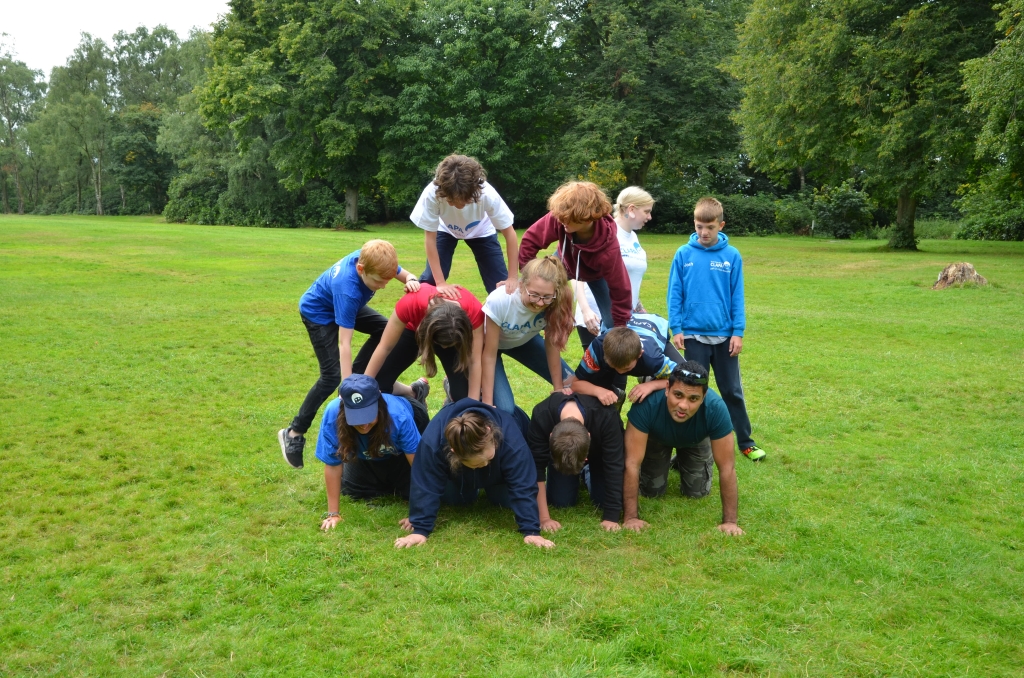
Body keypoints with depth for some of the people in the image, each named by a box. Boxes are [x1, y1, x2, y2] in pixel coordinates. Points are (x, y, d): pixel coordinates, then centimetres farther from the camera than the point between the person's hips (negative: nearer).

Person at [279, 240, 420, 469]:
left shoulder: (372, 260, -26)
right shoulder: (348, 290, -43)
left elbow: (407, 276, -10)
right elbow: (344, 344, -42)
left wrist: (411, 281, -36)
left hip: (339, 304, 8)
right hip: (318, 312, -8)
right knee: (332, 375, -16)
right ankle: (294, 433, -8)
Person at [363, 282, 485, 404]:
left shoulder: (473, 310, -41)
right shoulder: (410, 304, -42)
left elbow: (475, 361, -31)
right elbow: (385, 347, -29)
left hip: (455, 334, 0)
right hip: (414, 329, 0)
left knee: (463, 396, -17)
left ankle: (452, 389, 19)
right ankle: (412, 394, 22)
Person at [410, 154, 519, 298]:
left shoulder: (487, 194, -39)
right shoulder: (432, 193, -40)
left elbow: (509, 233, -26)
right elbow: (430, 238, -28)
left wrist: (513, 278, -29)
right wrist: (441, 283, -32)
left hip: (481, 231, 0)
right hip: (446, 230, 0)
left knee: (501, 287, -9)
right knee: (429, 282, -12)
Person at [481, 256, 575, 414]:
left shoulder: (554, 304, -31)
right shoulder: (499, 301, -40)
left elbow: (551, 346, -15)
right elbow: (489, 355, -29)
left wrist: (559, 389, -9)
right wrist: (487, 403, -24)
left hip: (523, 341, 4)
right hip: (490, 343, -4)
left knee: (569, 384, -7)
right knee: (504, 409, -17)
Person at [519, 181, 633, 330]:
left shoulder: (607, 250, -47)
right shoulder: (559, 218, -42)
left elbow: (620, 290, -34)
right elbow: (531, 239, -25)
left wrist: (620, 326, -27)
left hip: (597, 274, -2)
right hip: (565, 262, 2)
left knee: (612, 324, -6)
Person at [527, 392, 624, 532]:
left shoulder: (606, 418, -43)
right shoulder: (541, 417, -42)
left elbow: (614, 467, -35)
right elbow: (536, 468, -34)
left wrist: (611, 517, -36)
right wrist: (544, 518, -35)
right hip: (558, 450, 1)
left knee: (604, 500, -10)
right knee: (560, 501, -10)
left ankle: (589, 474, 21)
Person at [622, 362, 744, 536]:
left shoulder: (716, 408, -42)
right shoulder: (647, 403, -46)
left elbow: (727, 467, -34)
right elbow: (632, 463, -42)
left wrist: (730, 521, -32)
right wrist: (630, 518, -41)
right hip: (656, 438, -1)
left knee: (697, 492, -1)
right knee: (652, 491, -3)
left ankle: (683, 463, 30)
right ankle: (664, 462, 28)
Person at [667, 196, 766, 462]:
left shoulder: (732, 256, -3)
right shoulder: (683, 254, -4)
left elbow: (737, 297, -1)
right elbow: (675, 294, -1)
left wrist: (738, 332, -5)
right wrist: (676, 328, -6)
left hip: (724, 335, 0)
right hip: (693, 335, 0)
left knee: (732, 390, 10)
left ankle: (745, 441, 21)